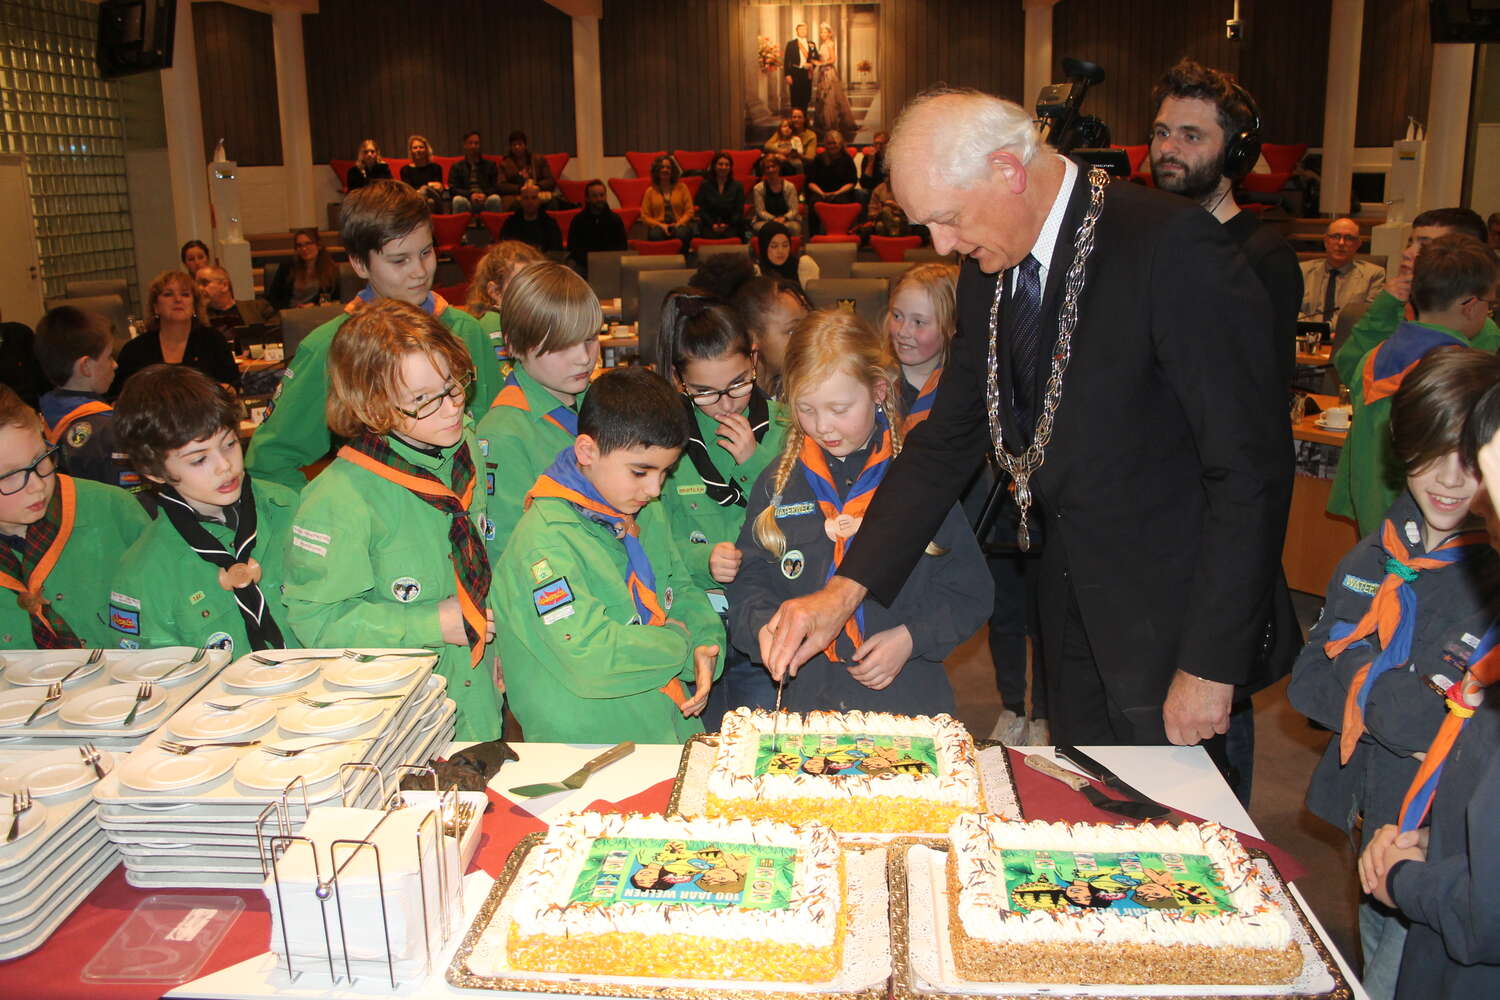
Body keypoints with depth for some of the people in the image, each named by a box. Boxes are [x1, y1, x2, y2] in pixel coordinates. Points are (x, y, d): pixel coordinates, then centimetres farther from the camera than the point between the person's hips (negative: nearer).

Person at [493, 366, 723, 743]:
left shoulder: (648, 513, 12)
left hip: (677, 726, 7)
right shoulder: (546, 538, -16)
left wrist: (706, 645, 1)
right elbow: (588, 659, -23)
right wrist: (678, 642, -9)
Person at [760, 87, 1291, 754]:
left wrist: (1211, 668, -19)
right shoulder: (987, 271, 1)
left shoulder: (1172, 247, -22)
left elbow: (1253, 468, -21)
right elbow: (949, 441, 5)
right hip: (1071, 609, 7)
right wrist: (846, 590, -5)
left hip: (1171, 617, -6)